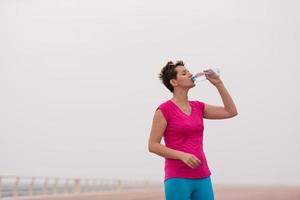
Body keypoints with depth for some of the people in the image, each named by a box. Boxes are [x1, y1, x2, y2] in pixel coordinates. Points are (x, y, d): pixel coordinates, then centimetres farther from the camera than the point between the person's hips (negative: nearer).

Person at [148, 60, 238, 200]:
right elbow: (153, 145, -7)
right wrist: (182, 155, -19)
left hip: (202, 178, 6)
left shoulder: (198, 107, 13)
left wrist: (218, 83, 6)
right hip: (177, 179, -6)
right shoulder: (164, 110, -5)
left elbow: (231, 112, 11)